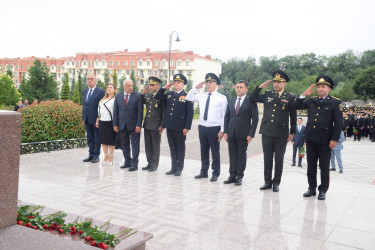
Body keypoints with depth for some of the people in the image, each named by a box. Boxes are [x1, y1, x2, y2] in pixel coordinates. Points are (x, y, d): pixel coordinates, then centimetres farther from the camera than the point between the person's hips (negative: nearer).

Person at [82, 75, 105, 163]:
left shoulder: (100, 92, -8)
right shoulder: (85, 91, 14)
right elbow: (84, 104, 19)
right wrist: (83, 117, 13)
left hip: (96, 119, -6)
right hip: (87, 119, 6)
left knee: (97, 138, 3)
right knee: (90, 138, 12)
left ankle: (96, 156, 10)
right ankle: (91, 155, 21)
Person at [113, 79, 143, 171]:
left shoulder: (138, 96, -4)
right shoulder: (118, 96, 7)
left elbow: (140, 112, -6)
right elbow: (115, 111, 8)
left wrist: (138, 125, -12)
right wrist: (115, 124, 2)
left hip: (134, 125, -4)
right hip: (122, 125, 4)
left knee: (135, 145, 1)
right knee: (124, 144, 12)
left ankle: (134, 164, 8)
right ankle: (127, 162, 24)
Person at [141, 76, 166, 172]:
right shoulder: (147, 96, 11)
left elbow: (164, 112, -9)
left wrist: (162, 126, -13)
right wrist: (143, 93, 3)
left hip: (156, 125, -6)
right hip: (147, 124, 6)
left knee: (155, 146, 4)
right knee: (148, 145, 11)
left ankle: (155, 164, 13)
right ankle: (149, 163, 22)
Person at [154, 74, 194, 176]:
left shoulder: (186, 96, -4)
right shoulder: (169, 94, 12)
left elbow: (190, 113, -8)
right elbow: (157, 97, 14)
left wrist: (187, 127, -14)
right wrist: (164, 87, 4)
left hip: (180, 127, -5)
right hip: (169, 126, 5)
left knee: (180, 147, 6)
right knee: (172, 147, 12)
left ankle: (179, 168, 15)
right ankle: (173, 167, 21)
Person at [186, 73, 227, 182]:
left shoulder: (222, 98, -4)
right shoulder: (201, 96, 8)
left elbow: (224, 115, -6)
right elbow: (188, 98, 15)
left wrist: (222, 130, -10)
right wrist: (196, 88, 3)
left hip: (214, 128, -4)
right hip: (202, 127, 4)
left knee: (215, 151, 3)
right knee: (204, 151, 13)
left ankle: (215, 173, 16)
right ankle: (204, 171, 26)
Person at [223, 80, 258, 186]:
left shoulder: (251, 102, -2)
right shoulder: (231, 102, 13)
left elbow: (255, 119, -4)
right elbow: (227, 117, 14)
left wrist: (251, 134, -10)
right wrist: (225, 131, 5)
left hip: (243, 134, -4)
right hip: (231, 134, 4)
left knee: (241, 156, 3)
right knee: (232, 155, 9)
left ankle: (239, 177, 11)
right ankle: (232, 176, 18)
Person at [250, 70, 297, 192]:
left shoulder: (290, 97, 1)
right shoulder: (267, 94, 9)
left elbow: (293, 117, 4)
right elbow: (252, 99, 13)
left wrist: (292, 132, 1)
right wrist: (260, 87, 2)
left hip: (281, 134, -3)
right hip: (266, 132, 3)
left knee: (279, 159, 6)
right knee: (267, 159, 9)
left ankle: (276, 182, 17)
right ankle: (267, 181, 19)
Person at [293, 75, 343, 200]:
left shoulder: (335, 102, -2)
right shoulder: (311, 101, 10)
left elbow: (338, 123, -5)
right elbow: (296, 106, 10)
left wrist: (334, 139, -11)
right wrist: (304, 95, -1)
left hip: (325, 140, -4)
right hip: (311, 138, 4)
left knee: (324, 166, 6)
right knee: (311, 165, 11)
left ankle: (323, 190, 17)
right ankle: (312, 188, 23)